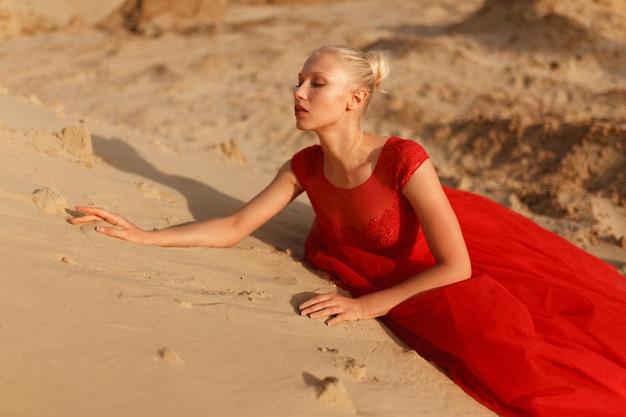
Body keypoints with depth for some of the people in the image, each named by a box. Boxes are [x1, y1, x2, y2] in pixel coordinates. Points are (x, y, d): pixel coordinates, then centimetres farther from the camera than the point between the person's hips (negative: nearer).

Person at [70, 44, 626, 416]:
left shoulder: (403, 160, -35)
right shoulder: (305, 167, -18)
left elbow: (456, 267, -32)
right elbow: (233, 228, -11)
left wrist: (368, 306, -30)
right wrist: (143, 236, -15)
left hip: (451, 268, -5)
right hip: (381, 269, 6)